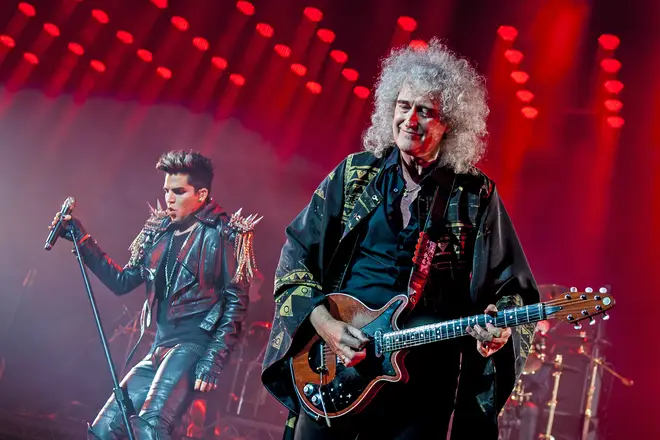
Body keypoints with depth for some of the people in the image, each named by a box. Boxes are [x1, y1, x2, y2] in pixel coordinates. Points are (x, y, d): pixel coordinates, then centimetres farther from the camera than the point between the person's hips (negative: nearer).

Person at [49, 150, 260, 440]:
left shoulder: (223, 234, -3)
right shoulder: (160, 231, 17)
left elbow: (236, 302, -8)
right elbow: (122, 282, 21)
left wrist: (214, 359, -17)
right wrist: (81, 240, 15)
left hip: (193, 345, -8)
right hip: (159, 349, 8)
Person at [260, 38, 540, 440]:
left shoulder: (476, 195, 0)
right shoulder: (355, 173, 3)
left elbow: (514, 287, 4)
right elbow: (297, 252, 4)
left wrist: (499, 328, -18)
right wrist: (324, 322, -9)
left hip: (425, 379, -1)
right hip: (334, 362, 1)